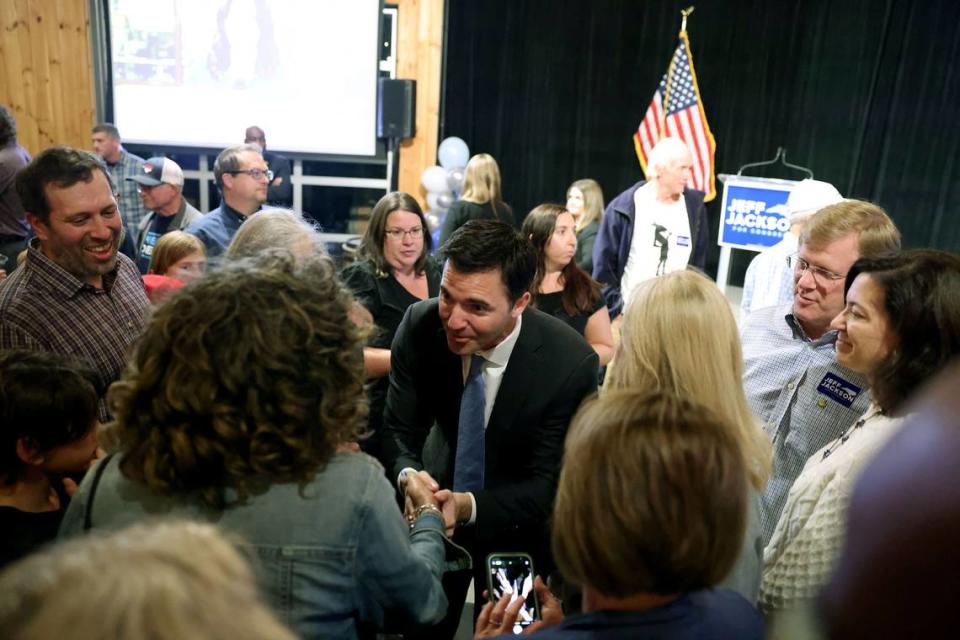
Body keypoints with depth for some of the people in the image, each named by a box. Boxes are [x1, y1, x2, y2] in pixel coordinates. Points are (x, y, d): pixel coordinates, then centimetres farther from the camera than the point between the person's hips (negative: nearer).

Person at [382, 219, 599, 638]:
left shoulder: (570, 363, -31)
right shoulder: (420, 325, -23)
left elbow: (547, 485, -23)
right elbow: (399, 431, -13)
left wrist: (468, 506, -40)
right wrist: (409, 476, -36)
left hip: (519, 526, -2)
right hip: (442, 498, 3)